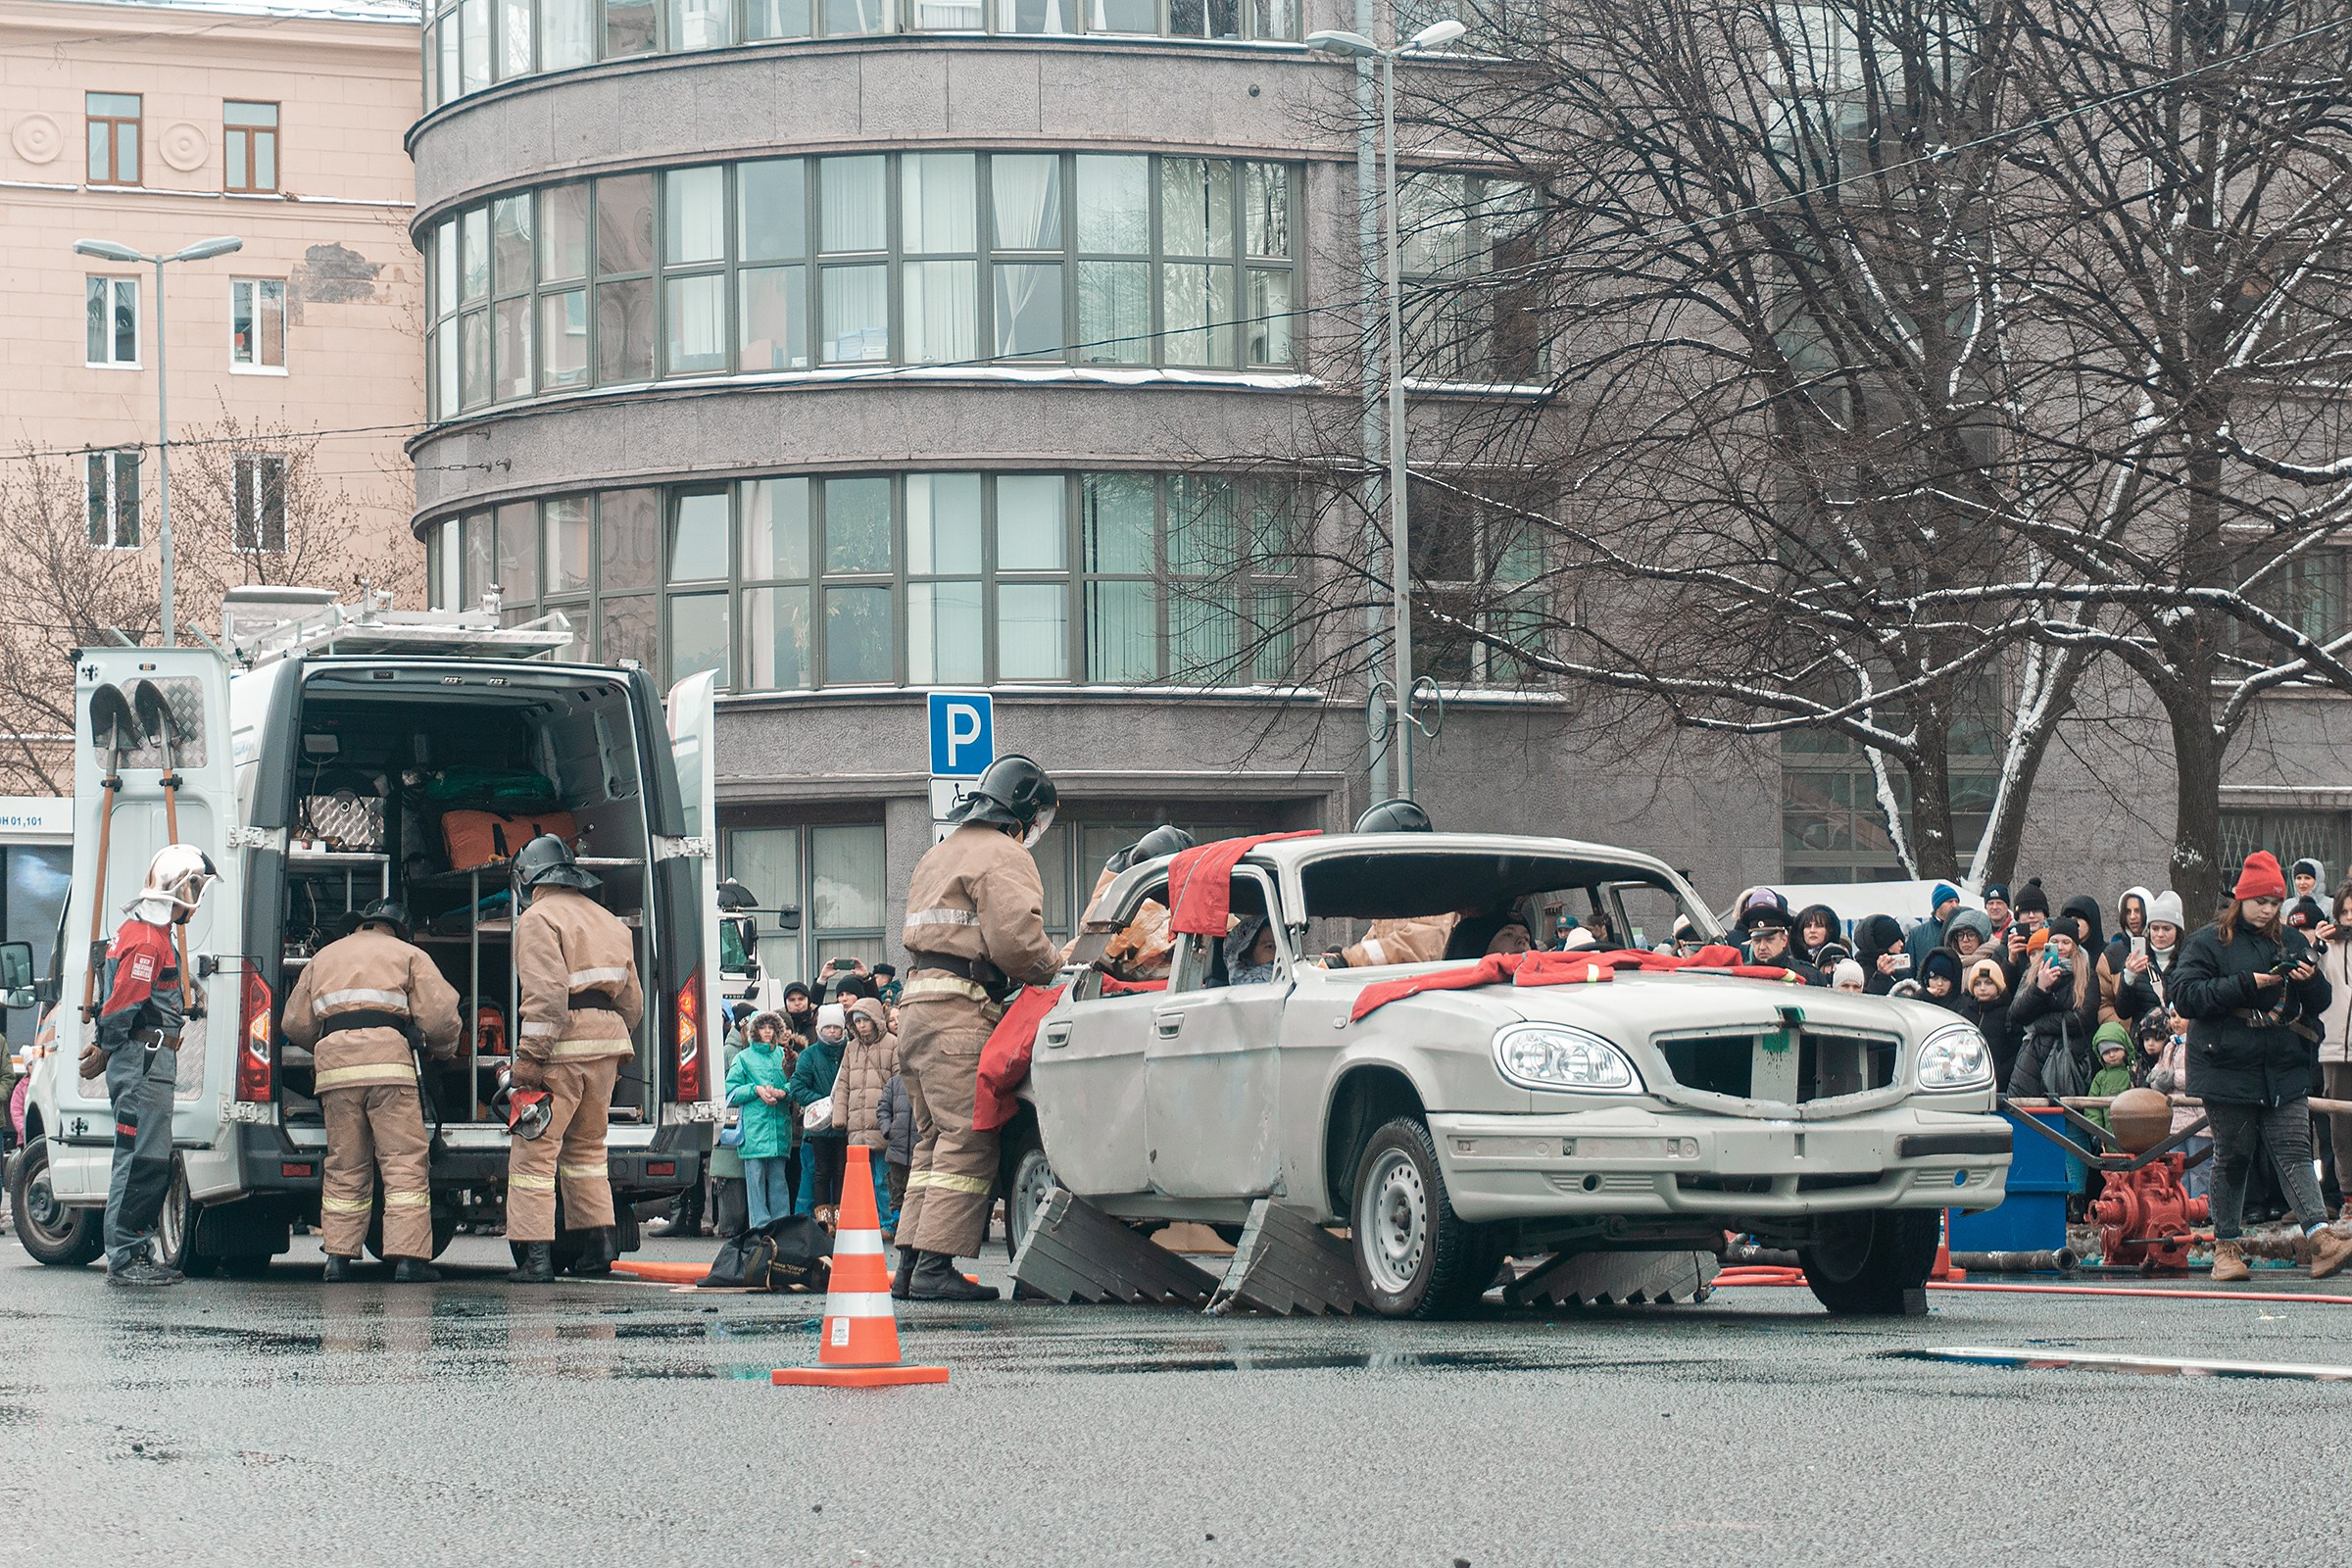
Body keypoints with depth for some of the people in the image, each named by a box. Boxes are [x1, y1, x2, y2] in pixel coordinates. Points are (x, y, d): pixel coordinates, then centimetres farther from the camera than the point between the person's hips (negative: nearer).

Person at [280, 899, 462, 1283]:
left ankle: (338, 1255, 7)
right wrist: (444, 1051, 22)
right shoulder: (408, 956, 15)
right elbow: (439, 1016, 4)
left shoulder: (323, 958, 27)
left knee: (344, 1167, 11)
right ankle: (408, 1257, -12)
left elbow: (297, 1024, 22)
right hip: (389, 1062, -4)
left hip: (333, 1065, 4)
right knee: (405, 1163, -4)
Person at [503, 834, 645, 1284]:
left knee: (535, 1151, -4)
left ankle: (534, 1256, -9)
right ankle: (601, 1244, 19)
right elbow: (631, 999, 20)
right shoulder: (608, 921, 19)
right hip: (607, 1045, 7)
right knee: (586, 1146, 21)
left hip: (562, 1044, -7)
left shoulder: (538, 918, -6)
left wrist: (529, 1056, -18)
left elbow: (546, 993, -18)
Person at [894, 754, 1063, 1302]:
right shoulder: (1003, 856, -5)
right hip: (961, 1012, -10)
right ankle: (935, 1265, -17)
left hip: (918, 1003, 10)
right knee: (968, 1140, -11)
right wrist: (1053, 970, 0)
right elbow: (1015, 937, -18)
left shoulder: (938, 856, 26)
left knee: (935, 1139, 13)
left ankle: (910, 1265, 9)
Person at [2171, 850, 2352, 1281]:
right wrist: (2247, 985, -17)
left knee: (2295, 1152, -7)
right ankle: (2226, 1246, 12)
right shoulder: (2209, 942, 1)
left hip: (2284, 1071, 3)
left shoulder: (2291, 941, 13)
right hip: (2229, 1070, -3)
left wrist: (2311, 981, -9)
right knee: (2231, 1158, 3)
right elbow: (2186, 997, -10)